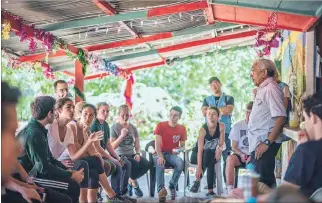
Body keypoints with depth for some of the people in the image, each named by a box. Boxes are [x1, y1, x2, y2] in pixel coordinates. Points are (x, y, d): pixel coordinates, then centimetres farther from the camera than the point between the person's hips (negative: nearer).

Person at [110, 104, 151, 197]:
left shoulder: (133, 128, 10)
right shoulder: (114, 128, -4)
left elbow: (137, 145, 12)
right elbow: (112, 147, -11)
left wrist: (137, 154, -9)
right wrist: (122, 136, -21)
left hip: (132, 154, 5)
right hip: (120, 155, -5)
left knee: (147, 164, -22)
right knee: (134, 164, -33)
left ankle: (130, 181, 1)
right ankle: (134, 183, 0)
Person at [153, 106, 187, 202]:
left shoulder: (182, 128, 3)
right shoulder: (161, 125, -5)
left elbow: (182, 146, 8)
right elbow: (157, 143, -12)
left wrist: (179, 150, -18)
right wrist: (160, 156, -27)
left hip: (172, 154, 2)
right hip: (160, 153, -2)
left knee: (180, 163, -32)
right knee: (160, 164, -37)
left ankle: (172, 186, -14)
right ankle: (161, 190, -42)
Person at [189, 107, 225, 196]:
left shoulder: (221, 126, -11)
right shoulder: (203, 129, -22)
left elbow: (221, 144, -4)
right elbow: (200, 150, -30)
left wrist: (219, 149, -29)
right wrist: (199, 167, -39)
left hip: (212, 154, 3)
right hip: (197, 155, -3)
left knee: (209, 156, -33)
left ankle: (198, 181, -26)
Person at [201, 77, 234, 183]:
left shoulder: (228, 98, 13)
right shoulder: (207, 100, 19)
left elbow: (229, 110, -6)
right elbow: (204, 112, 2)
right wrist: (221, 110, -1)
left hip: (225, 131, -2)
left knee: (227, 157, -7)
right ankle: (211, 182, 2)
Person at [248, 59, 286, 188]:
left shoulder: (271, 89, -13)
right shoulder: (262, 90, 17)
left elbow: (280, 118, -22)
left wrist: (267, 142, -22)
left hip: (264, 144, -10)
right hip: (258, 143, 10)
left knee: (263, 182, -8)